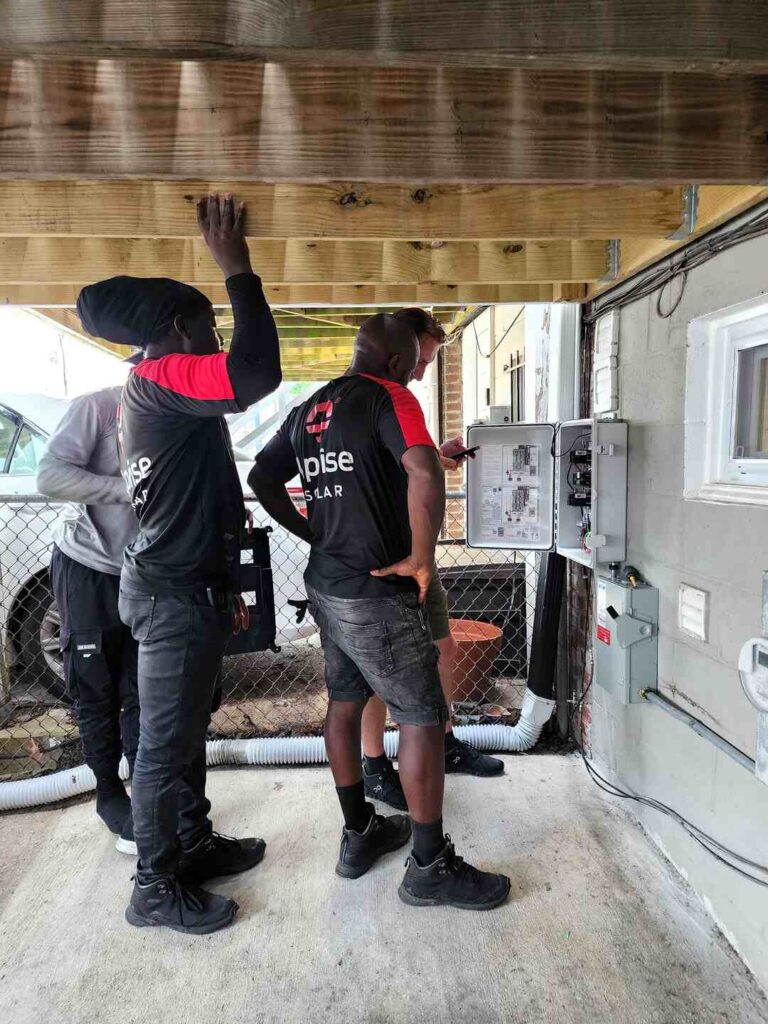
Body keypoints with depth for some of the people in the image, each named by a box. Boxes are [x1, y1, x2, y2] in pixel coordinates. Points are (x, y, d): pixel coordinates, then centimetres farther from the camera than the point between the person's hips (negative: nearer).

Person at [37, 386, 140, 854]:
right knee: (97, 692, 8)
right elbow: (50, 476, -21)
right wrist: (129, 488, -25)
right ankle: (110, 793, 24)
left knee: (142, 692, 6)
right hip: (88, 569, -4)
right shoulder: (97, 407, -12)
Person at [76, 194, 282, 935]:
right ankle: (155, 888, 20)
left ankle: (195, 845, 35)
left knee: (186, 730, 19)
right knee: (166, 743, 3)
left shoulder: (153, 393, 17)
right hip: (175, 594, -10)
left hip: (181, 584, 10)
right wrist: (237, 269, -20)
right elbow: (257, 373, -33)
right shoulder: (161, 377, -14)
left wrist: (222, 590, 23)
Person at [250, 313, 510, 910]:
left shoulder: (308, 410, 11)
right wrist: (423, 558, -19)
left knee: (344, 704, 18)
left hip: (326, 586, 9)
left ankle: (359, 836, 34)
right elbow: (425, 471, -29)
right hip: (378, 593, -8)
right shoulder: (388, 397, -12)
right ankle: (431, 867, 16)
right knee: (424, 719, 3)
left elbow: (262, 479, 15)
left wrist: (315, 535, 14)